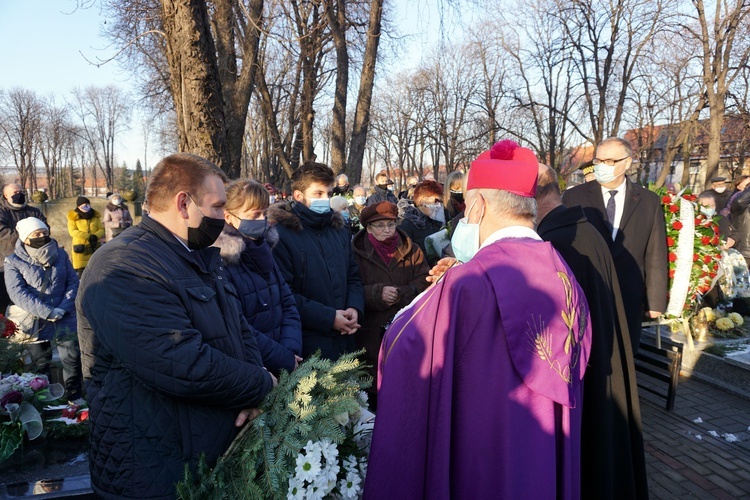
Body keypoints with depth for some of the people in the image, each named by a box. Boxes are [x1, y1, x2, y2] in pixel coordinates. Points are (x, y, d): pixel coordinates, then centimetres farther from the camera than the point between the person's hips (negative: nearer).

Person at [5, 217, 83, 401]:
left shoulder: (60, 254, 2)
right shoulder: (14, 261, -6)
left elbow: (73, 282, 0)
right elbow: (17, 293, -15)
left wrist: (63, 308, -16)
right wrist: (48, 312, -23)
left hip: (65, 320, 2)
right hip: (35, 322, -2)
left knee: (73, 359, 7)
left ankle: (75, 398, 25)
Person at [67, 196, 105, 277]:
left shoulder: (95, 216, 9)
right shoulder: (73, 217, -1)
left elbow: (101, 229, 5)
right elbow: (72, 231, -11)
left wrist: (95, 236, -17)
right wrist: (89, 236, -19)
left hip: (94, 247, 3)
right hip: (80, 248, -3)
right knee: (81, 271, -2)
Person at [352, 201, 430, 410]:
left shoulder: (411, 251, 8)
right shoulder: (358, 253, 0)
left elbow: (424, 281, 0)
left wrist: (400, 294, -15)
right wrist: (378, 293, -20)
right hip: (372, 332, -2)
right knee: (373, 384, 6)